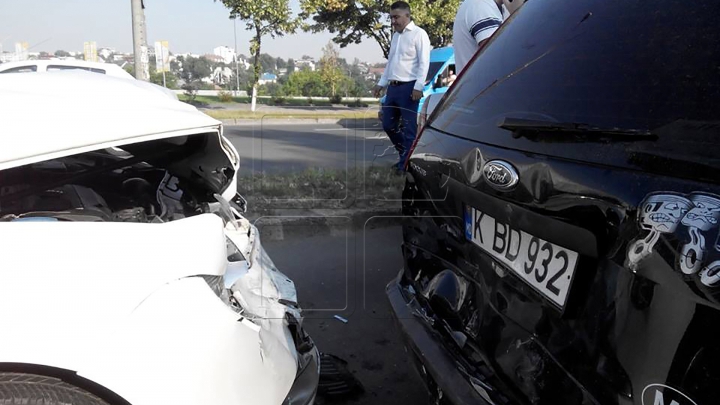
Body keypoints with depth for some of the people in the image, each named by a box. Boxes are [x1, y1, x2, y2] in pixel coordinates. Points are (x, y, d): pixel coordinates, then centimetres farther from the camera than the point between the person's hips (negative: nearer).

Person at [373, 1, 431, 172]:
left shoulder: (418, 34, -5)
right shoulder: (395, 36, 19)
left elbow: (424, 62, -11)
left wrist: (418, 87, -18)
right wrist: (381, 83, 22)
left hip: (409, 87, -8)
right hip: (393, 87, 8)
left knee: (408, 127, -4)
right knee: (388, 125, 10)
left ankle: (407, 163, 2)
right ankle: (405, 156, 25)